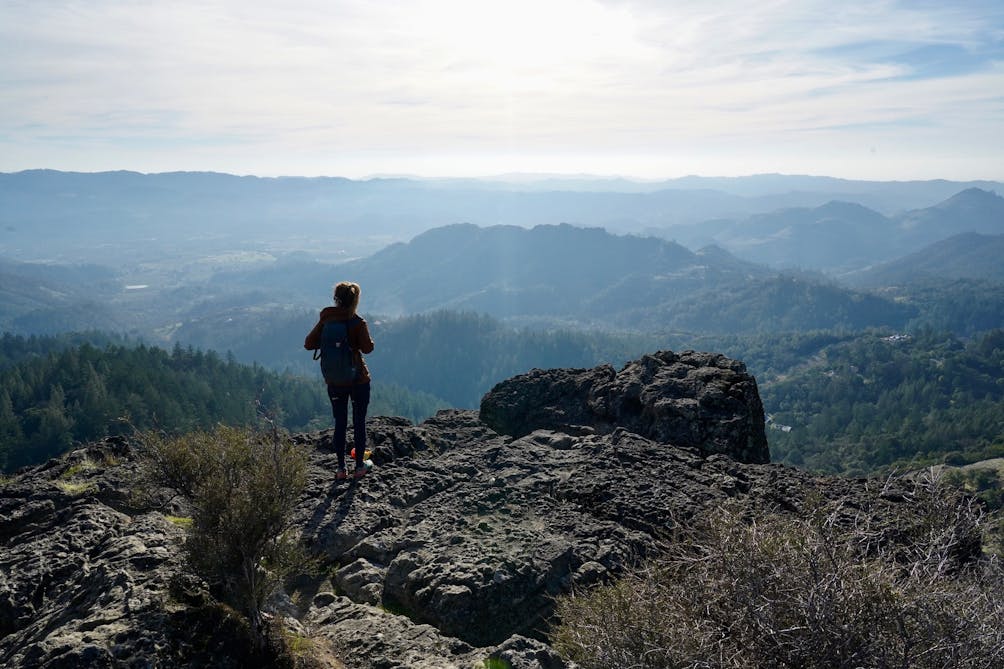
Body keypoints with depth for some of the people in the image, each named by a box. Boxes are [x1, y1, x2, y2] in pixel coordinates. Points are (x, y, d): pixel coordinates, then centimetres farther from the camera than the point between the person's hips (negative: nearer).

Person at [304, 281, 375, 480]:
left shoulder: (326, 320, -1)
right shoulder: (358, 322, -13)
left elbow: (309, 344, -2)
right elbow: (367, 348, -21)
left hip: (334, 381, 3)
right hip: (358, 379, -3)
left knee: (340, 424, 12)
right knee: (359, 423, 9)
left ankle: (341, 468, 15)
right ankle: (359, 467, 15)